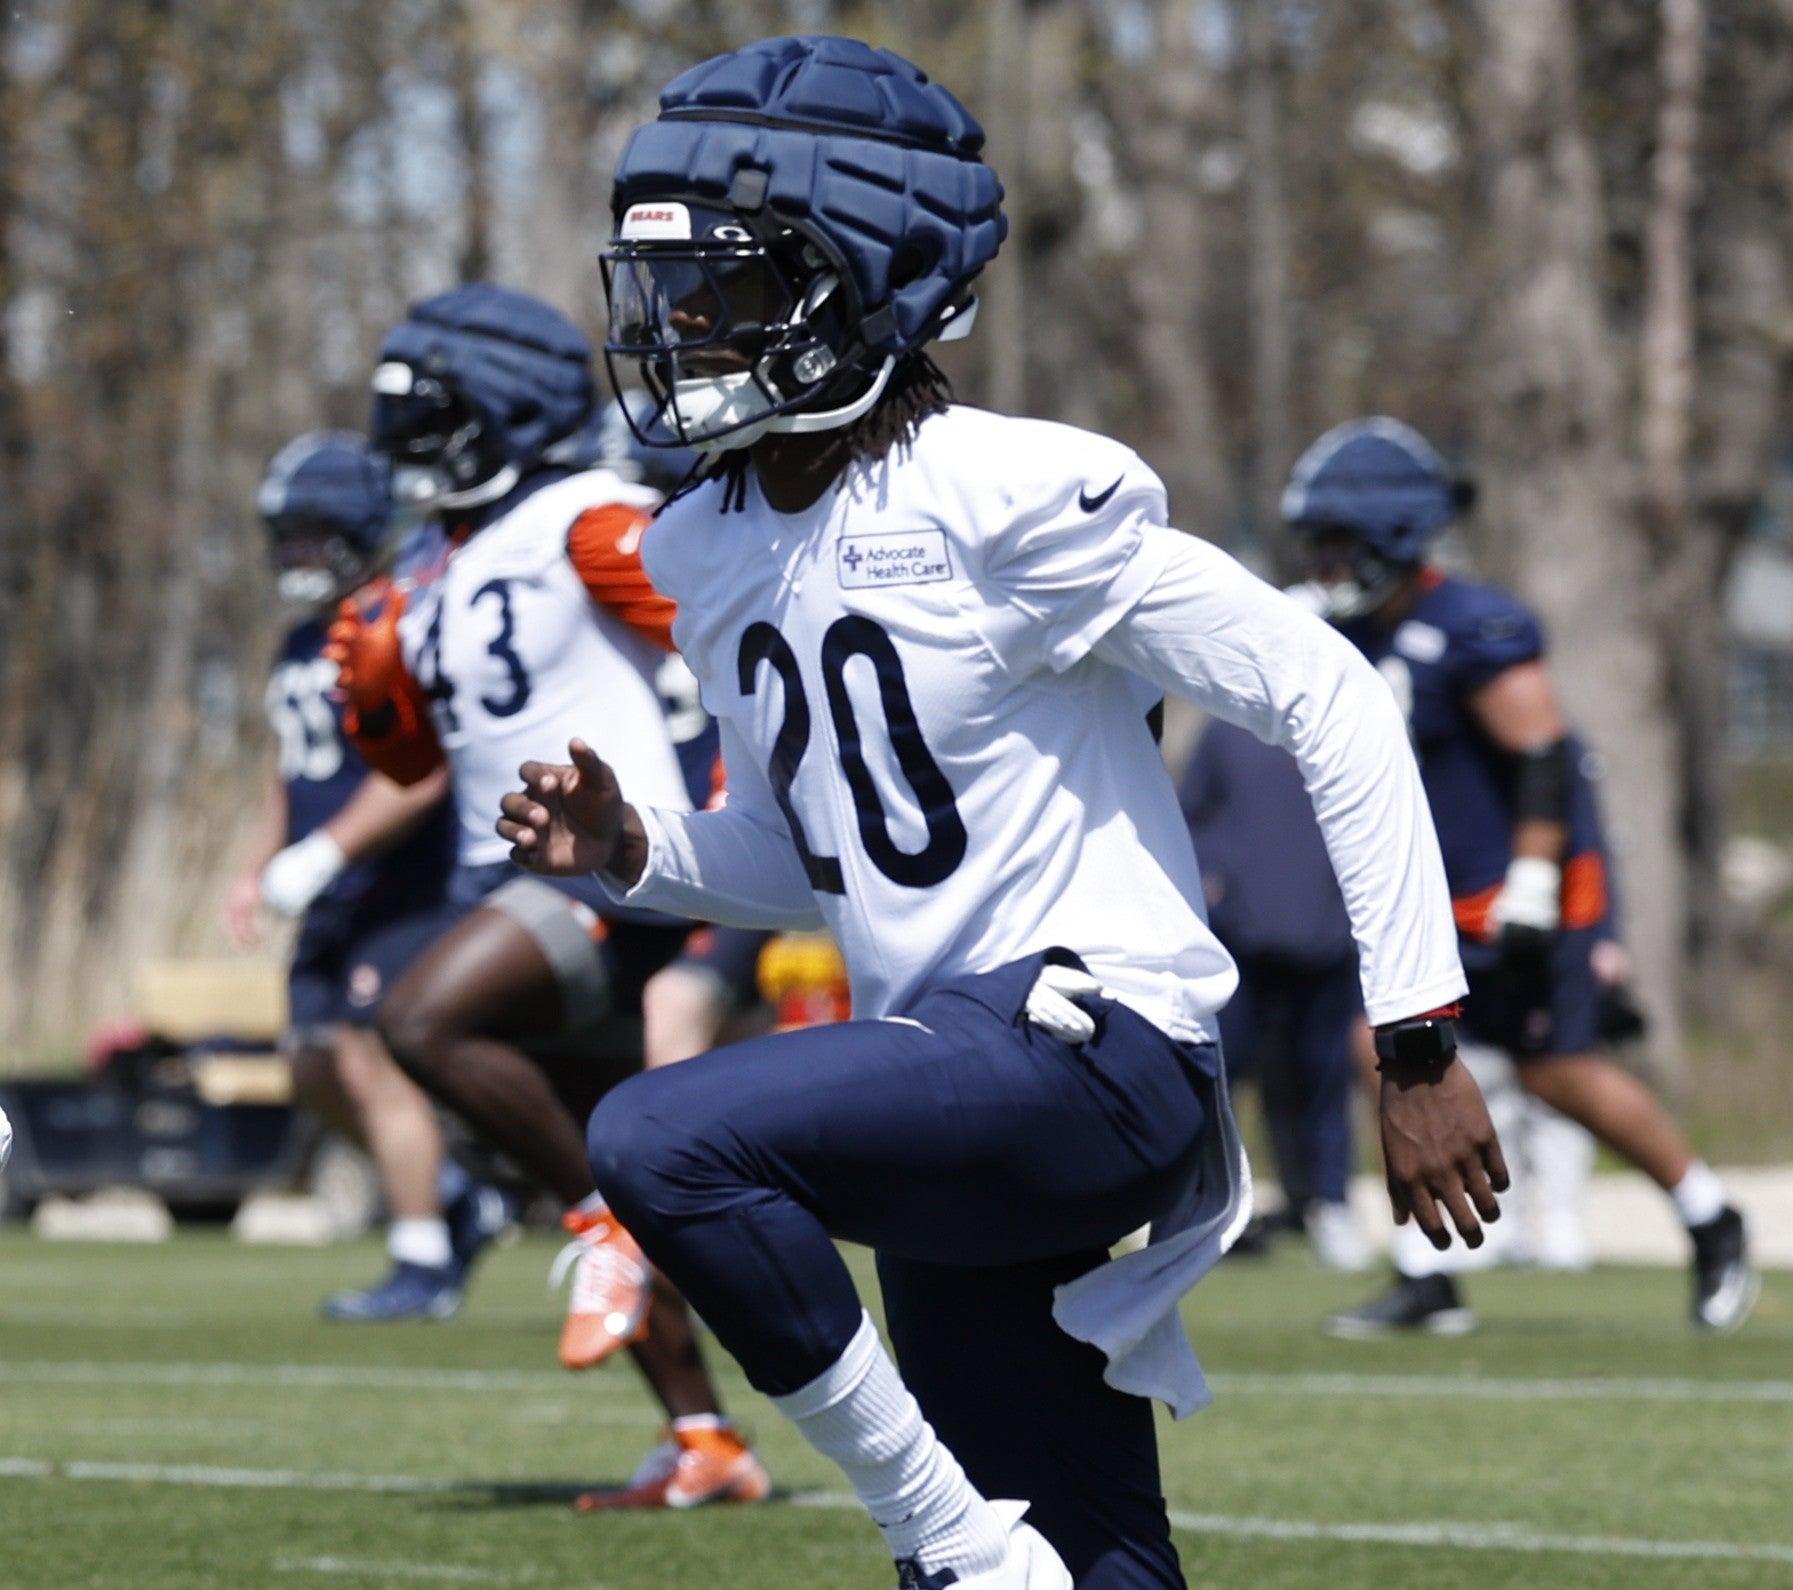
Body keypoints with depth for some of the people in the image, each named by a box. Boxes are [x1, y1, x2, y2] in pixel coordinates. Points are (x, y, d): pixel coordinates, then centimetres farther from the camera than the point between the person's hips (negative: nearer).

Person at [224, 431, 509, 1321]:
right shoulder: (301, 647, 15)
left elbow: (418, 777, -22)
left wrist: (322, 855, -22)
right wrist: (257, 871, 16)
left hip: (402, 889, -9)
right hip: (332, 906, 9)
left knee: (372, 1061, -11)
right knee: (315, 1068, 9)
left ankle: (423, 1269, -4)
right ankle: (459, 1203, 23)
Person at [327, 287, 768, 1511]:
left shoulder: (593, 527, -10)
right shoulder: (443, 571, 16)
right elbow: (409, 755, 23)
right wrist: (371, 687, 3)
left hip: (614, 864, -9)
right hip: (512, 881, 9)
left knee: (425, 1022, -28)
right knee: (600, 1183, 9)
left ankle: (606, 1225, -12)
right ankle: (705, 1443, 14)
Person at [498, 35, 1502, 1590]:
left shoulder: (1005, 498, -14)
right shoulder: (706, 553, 10)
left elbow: (1328, 698, -13)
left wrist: (1419, 1043, -15)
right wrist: (630, 850, 2)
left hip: (1095, 1040, -8)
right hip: (958, 1098, 8)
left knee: (662, 1139, -26)